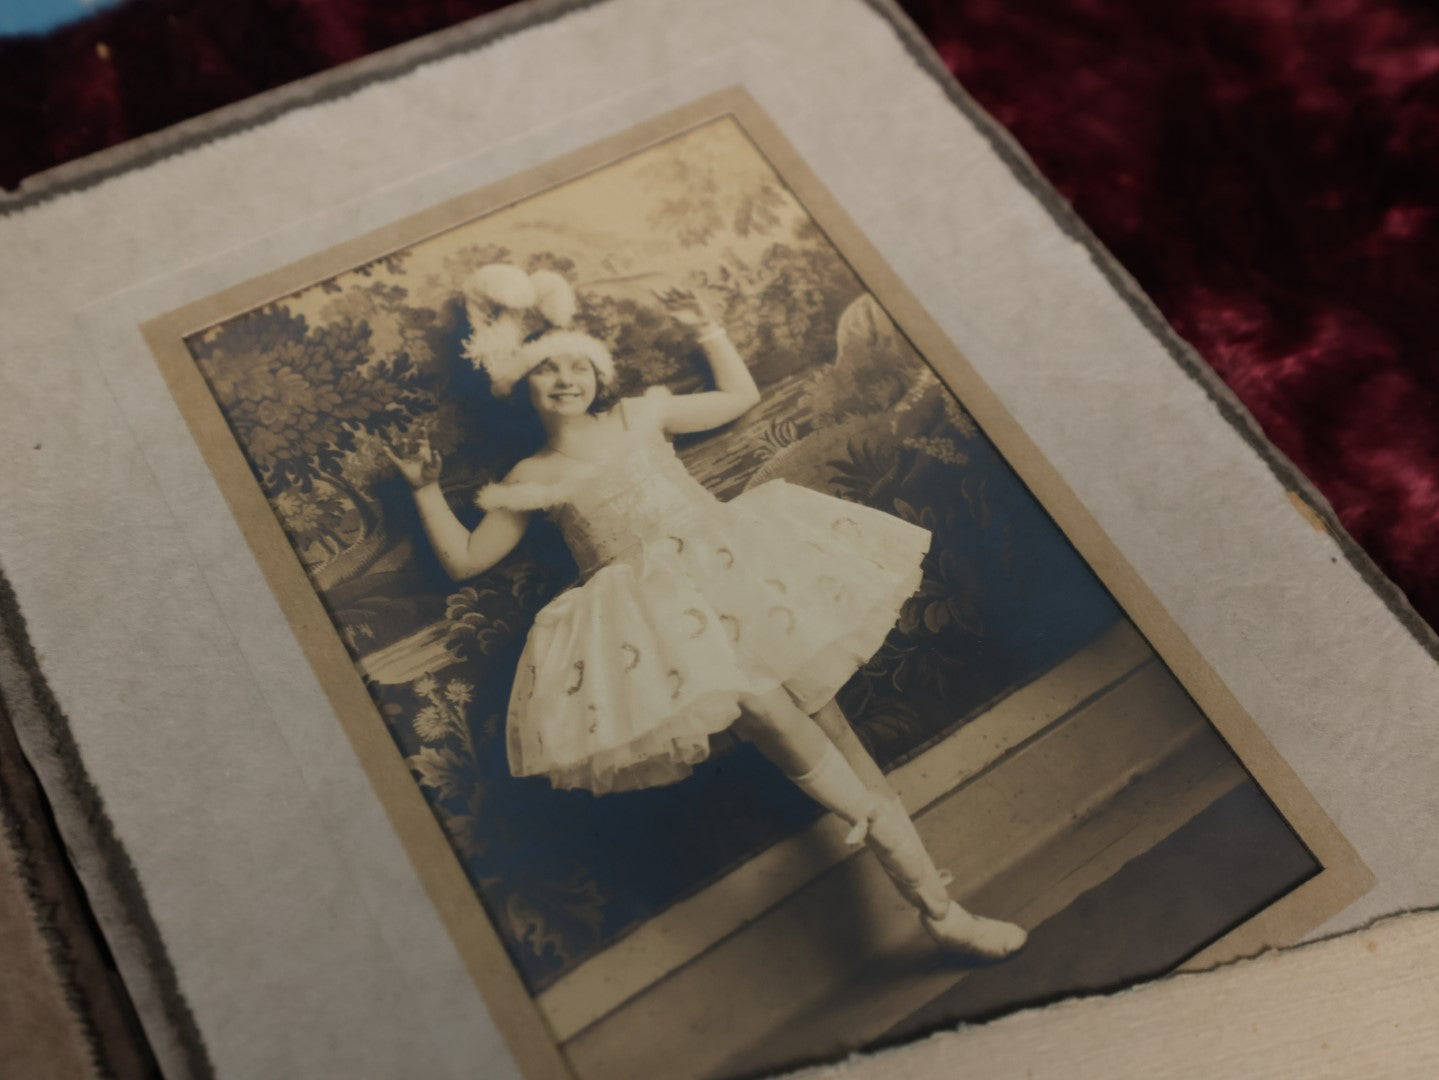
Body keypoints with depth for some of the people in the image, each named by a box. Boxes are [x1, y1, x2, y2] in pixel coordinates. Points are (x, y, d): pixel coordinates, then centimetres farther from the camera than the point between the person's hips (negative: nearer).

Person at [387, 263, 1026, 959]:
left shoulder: (641, 415, 20)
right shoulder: (531, 481, 13)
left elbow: (742, 395, 30)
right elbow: (463, 560, 17)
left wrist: (707, 330, 24)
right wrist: (426, 489, 8)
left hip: (725, 560, 4)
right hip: (654, 614, -4)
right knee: (756, 700, -27)